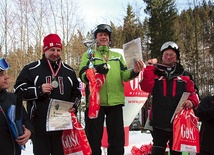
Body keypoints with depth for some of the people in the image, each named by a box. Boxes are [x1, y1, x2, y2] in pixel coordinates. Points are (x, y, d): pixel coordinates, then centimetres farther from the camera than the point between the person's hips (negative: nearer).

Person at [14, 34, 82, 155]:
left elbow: (77, 91, 21)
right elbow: (18, 90, -3)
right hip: (40, 126, -3)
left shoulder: (69, 71, 12)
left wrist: (74, 104, 1)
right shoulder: (31, 69, -1)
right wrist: (39, 90, -16)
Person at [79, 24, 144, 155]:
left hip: (115, 101, 2)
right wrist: (95, 71, -28)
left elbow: (125, 75, 4)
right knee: (94, 139, 6)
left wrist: (135, 71, -18)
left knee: (117, 139, 7)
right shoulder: (88, 55, 9)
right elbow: (83, 75, -6)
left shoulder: (117, 56, 17)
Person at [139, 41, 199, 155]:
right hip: (159, 121, -1)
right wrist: (149, 68, -12)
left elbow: (192, 92, 8)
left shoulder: (185, 75, 9)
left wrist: (192, 101, -13)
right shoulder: (155, 73, 6)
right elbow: (146, 87, -10)